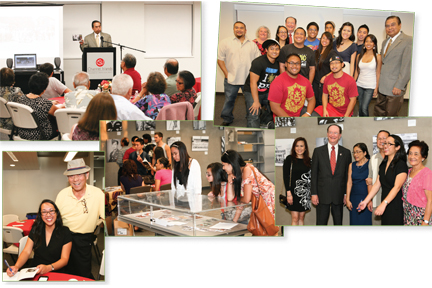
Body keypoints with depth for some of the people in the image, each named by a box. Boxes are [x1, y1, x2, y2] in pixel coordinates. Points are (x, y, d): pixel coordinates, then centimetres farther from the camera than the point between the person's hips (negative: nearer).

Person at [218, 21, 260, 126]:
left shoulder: (252, 45, 9)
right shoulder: (225, 42, 2)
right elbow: (220, 59, -1)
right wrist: (226, 74, -6)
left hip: (248, 79, 2)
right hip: (231, 79, -1)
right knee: (229, 100, 6)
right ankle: (227, 119, 22)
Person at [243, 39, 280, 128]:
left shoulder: (278, 64, 4)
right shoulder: (258, 62, -18)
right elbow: (253, 82, -20)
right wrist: (256, 101, -20)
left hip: (267, 92, 7)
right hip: (252, 92, -6)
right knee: (254, 117, -15)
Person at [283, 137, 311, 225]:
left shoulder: (309, 160, 8)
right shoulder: (289, 159, -3)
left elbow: (311, 177, 10)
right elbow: (286, 176, -6)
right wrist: (288, 193, -14)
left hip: (305, 192, 4)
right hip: (294, 191, -4)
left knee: (301, 217, 8)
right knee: (295, 218, -6)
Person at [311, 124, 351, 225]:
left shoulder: (346, 152, 6)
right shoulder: (318, 151, 3)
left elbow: (348, 174, 7)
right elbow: (314, 174, 2)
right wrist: (314, 193, -4)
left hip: (339, 195, 1)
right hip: (322, 195, -1)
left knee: (338, 223, 9)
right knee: (321, 223, 3)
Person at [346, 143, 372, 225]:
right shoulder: (352, 165, 11)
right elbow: (349, 183, 9)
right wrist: (347, 199, 4)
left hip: (366, 197, -4)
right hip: (354, 198, 4)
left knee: (365, 222, -4)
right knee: (354, 222, 5)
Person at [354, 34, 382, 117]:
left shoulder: (377, 57, -4)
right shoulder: (359, 56, 6)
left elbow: (378, 73, -3)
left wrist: (376, 88, -6)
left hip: (370, 86, -4)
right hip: (359, 85, 4)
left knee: (364, 108, -12)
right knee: (360, 107, 9)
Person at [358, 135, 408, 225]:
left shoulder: (401, 165, -11)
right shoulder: (383, 164, 13)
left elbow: (397, 187, -20)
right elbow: (377, 184, 13)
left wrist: (384, 204, -29)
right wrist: (366, 201, 7)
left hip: (396, 207, -6)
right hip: (385, 206, 6)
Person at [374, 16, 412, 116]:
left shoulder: (408, 41, -11)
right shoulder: (385, 42, 17)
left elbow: (407, 66, -16)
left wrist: (399, 86, -19)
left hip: (395, 87, -8)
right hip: (382, 86, 8)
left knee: (391, 115, 0)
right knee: (378, 113, 12)